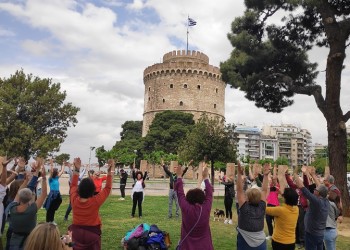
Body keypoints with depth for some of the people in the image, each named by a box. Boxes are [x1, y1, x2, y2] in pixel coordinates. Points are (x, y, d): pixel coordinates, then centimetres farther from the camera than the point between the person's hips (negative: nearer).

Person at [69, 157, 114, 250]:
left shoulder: (74, 200, -15)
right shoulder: (96, 201, -23)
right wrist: (111, 170, -11)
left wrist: (77, 169, 2)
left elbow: (73, 185, 2)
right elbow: (107, 188, -13)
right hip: (92, 233, -3)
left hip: (76, 232, 3)